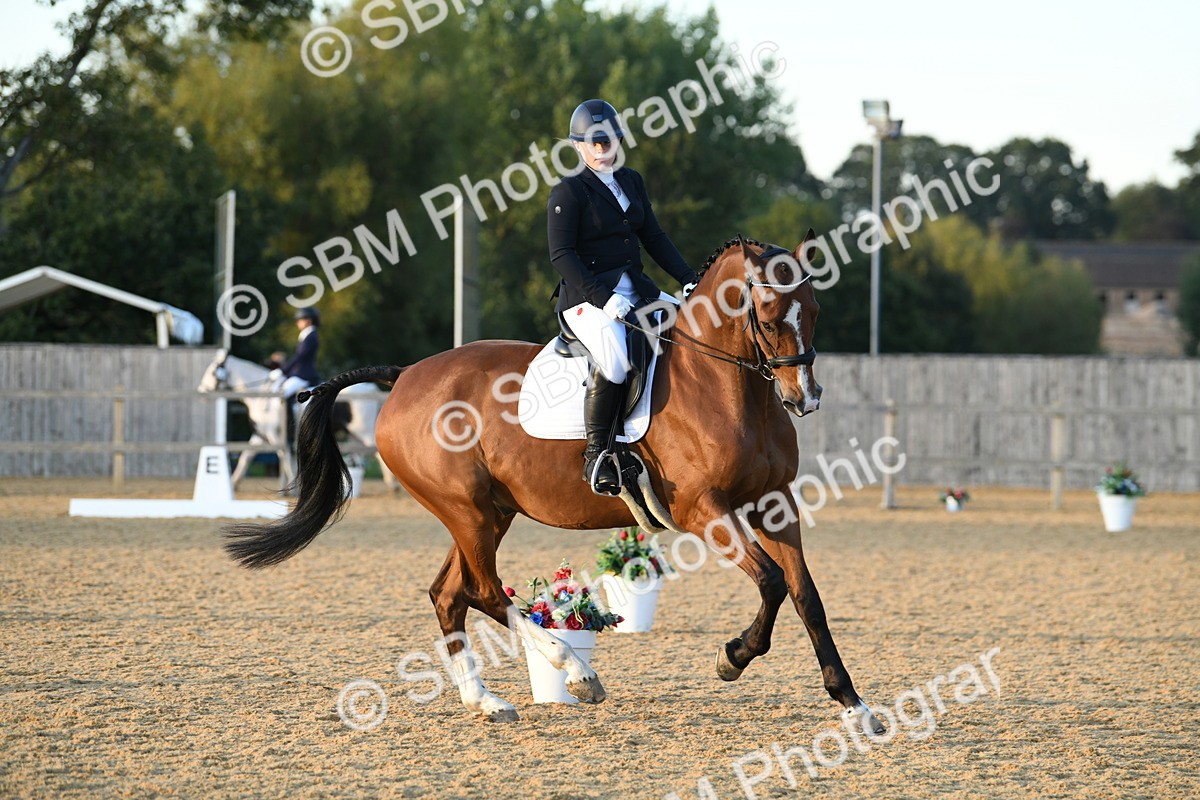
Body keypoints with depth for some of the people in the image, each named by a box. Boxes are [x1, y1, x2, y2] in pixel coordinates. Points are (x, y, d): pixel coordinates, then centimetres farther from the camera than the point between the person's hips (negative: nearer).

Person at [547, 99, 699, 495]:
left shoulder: (631, 182, 16)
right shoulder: (569, 191, -7)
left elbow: (653, 236, 18)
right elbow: (561, 254, -13)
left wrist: (689, 279, 6)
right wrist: (602, 298, -22)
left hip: (634, 289, 8)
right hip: (587, 296, -8)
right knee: (614, 362, -34)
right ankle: (596, 455, -25)